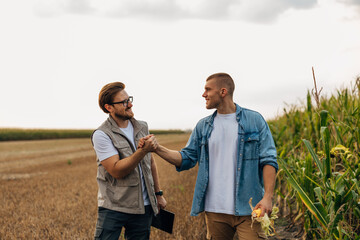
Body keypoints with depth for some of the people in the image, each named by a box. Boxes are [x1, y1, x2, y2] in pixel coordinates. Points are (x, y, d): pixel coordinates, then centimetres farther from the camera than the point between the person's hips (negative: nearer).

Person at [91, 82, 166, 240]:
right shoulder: (101, 135, -10)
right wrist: (143, 151, -26)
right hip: (113, 208, -5)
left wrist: (158, 194, 19)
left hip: (143, 207, 5)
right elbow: (117, 171, -18)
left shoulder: (142, 128, 9)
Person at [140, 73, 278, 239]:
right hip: (215, 209, 4)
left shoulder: (255, 121, 1)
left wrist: (268, 197, -14)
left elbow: (268, 161, -3)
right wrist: (157, 149, -6)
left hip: (247, 208, -3)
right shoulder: (203, 126, 12)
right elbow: (187, 158, 9)